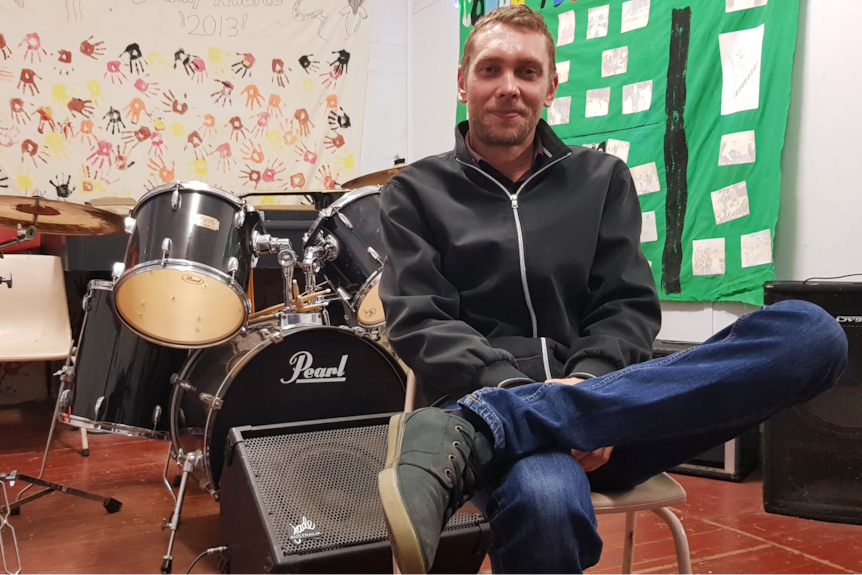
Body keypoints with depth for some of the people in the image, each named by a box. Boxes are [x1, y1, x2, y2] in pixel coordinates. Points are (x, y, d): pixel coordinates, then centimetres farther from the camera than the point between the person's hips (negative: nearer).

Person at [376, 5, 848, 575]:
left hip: (608, 416, 7)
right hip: (490, 398, -6)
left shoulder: (603, 179, 18)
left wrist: (588, 382, -12)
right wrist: (515, 388, -18)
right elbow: (419, 320, 1)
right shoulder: (417, 192, 12)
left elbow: (629, 306, 10)